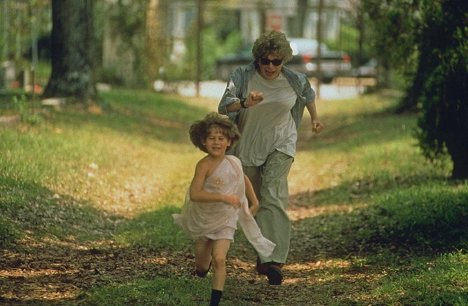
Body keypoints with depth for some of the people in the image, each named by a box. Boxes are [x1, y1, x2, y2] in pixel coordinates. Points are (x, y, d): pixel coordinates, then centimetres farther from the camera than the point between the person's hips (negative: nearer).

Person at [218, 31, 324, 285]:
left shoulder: (294, 80, -10)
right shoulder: (243, 76, -16)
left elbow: (308, 94, 15)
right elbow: (223, 106, -28)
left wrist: (314, 118, 26)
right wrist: (244, 104, -47)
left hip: (281, 144, -1)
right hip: (248, 147, 1)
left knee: (273, 196, -19)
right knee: (254, 202, 10)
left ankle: (274, 260, -29)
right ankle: (262, 254, 29)